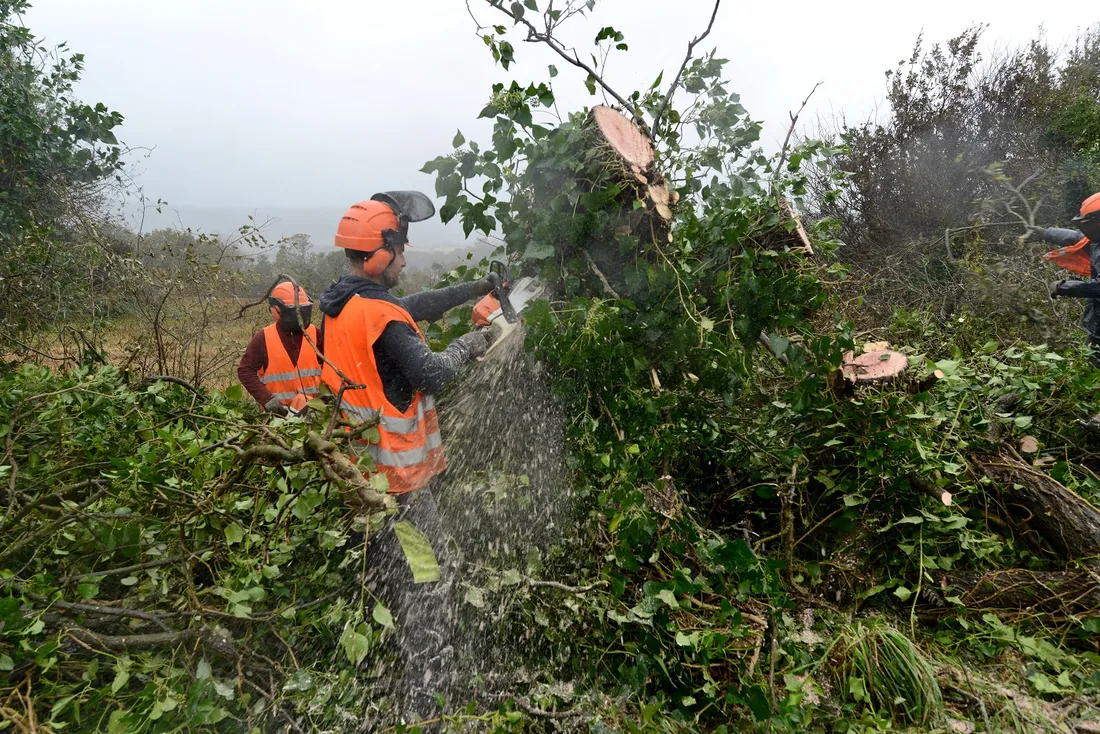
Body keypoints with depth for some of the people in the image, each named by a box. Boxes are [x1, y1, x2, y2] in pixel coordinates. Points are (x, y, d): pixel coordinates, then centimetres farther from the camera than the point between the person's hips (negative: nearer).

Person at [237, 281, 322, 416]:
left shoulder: (315, 334, 1)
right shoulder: (263, 339, -4)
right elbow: (245, 370, -4)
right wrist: (267, 399, -15)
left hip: (314, 409, 2)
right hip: (280, 410, -2)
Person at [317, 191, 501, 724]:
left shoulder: (337, 305, 6)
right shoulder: (380, 315, -23)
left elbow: (414, 308, 11)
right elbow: (432, 375, -24)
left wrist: (479, 288, 11)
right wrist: (468, 344, -5)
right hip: (396, 477, -9)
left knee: (376, 575, 24)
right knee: (429, 581, 3)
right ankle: (422, 703, 13)